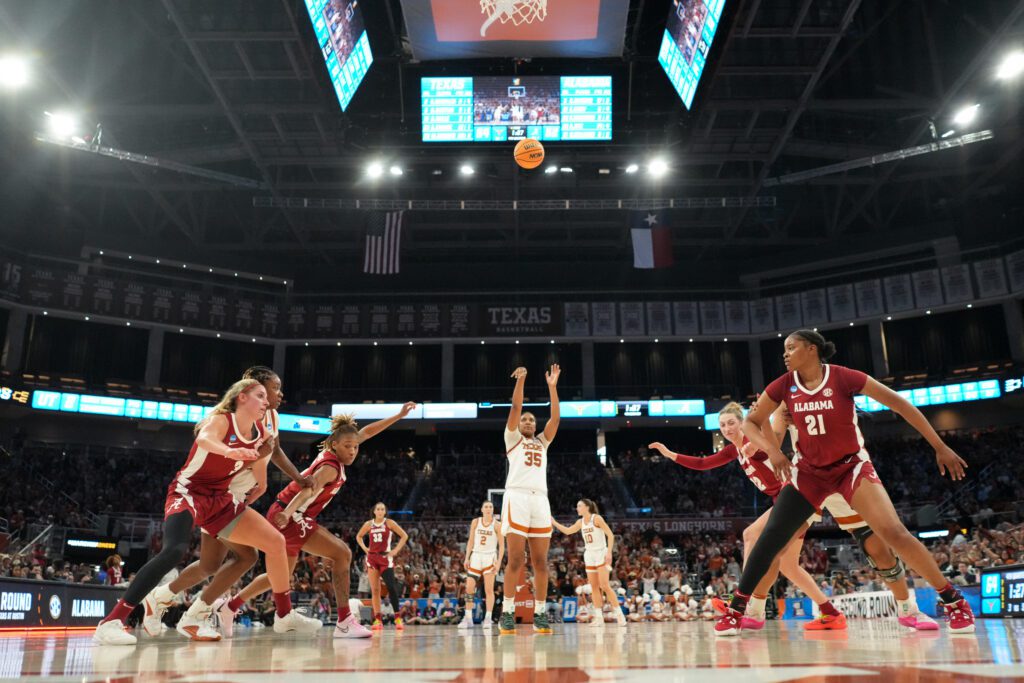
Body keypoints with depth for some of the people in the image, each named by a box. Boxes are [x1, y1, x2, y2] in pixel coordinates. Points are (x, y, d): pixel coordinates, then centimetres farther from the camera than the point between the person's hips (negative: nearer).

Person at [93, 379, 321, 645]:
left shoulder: (259, 434, 3)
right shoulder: (222, 420, -16)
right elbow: (203, 439, -40)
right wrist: (229, 452, -61)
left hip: (219, 500, 7)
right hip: (187, 492, -7)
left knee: (276, 541, 4)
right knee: (174, 550, -34)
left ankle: (284, 615, 18)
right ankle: (111, 622, -27)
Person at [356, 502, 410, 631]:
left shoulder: (389, 523, -2)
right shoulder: (368, 524, 5)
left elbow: (404, 536, 0)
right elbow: (358, 536, 22)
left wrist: (396, 550, -6)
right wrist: (364, 548, 7)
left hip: (386, 558, -3)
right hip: (372, 558, 3)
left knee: (391, 587, -14)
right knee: (374, 590, 2)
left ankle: (397, 618, -7)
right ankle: (378, 620, 5)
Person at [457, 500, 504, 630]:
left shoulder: (496, 525, -4)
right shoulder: (475, 522, 3)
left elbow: (502, 545, -4)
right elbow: (471, 541, 6)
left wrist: (499, 562, -12)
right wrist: (467, 558, 0)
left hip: (490, 557, -3)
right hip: (476, 556, 3)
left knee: (488, 589, -6)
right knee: (469, 587, -2)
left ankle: (488, 618, -2)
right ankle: (468, 618, 4)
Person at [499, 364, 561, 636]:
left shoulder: (542, 442, 26)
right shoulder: (512, 438, 16)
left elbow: (555, 418, 14)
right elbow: (515, 408, 3)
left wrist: (552, 386, 8)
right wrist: (521, 380, -5)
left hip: (540, 500, 4)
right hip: (516, 497, -4)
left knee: (540, 561, 1)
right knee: (516, 559, -9)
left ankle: (540, 614, 7)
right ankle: (507, 612, -1)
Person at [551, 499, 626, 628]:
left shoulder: (597, 518, -12)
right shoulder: (580, 522, 7)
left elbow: (610, 535, -14)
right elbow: (567, 531, 13)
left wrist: (609, 552, -22)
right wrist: (553, 522, 5)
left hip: (601, 554, -6)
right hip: (589, 555, 7)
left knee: (604, 586, -13)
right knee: (594, 587, 2)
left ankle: (619, 614, -5)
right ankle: (599, 618, 5)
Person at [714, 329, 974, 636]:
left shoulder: (843, 377, -17)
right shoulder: (784, 385, -7)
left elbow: (899, 403, -12)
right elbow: (750, 423, 0)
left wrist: (940, 447, -11)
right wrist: (773, 451, -19)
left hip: (851, 466, -3)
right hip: (808, 470, 3)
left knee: (894, 532, -18)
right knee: (771, 536, -7)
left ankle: (954, 601, 2)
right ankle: (735, 609, 3)